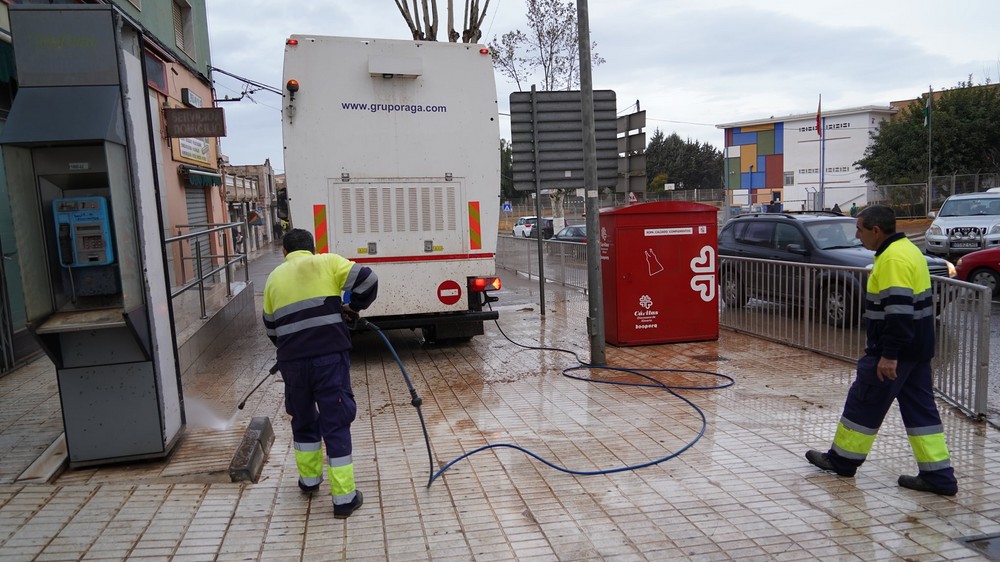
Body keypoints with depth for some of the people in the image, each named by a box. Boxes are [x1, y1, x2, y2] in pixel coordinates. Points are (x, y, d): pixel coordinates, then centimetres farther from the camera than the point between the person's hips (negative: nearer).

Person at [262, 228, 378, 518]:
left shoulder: (274, 277, 16)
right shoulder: (327, 262, 5)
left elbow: (271, 327, 22)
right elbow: (368, 279, -6)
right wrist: (352, 307, 11)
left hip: (292, 361, 3)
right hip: (330, 356, -3)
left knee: (303, 420, 24)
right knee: (335, 424, 3)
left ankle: (309, 478, 39)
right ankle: (344, 498, 6)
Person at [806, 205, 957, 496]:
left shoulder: (893, 259, -20)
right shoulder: (907, 249, 13)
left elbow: (899, 310, -27)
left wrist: (888, 355, -25)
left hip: (896, 351, -10)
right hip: (916, 349, 10)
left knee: (864, 403, 4)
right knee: (920, 409, 12)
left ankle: (842, 459, 19)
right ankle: (939, 476, 15)